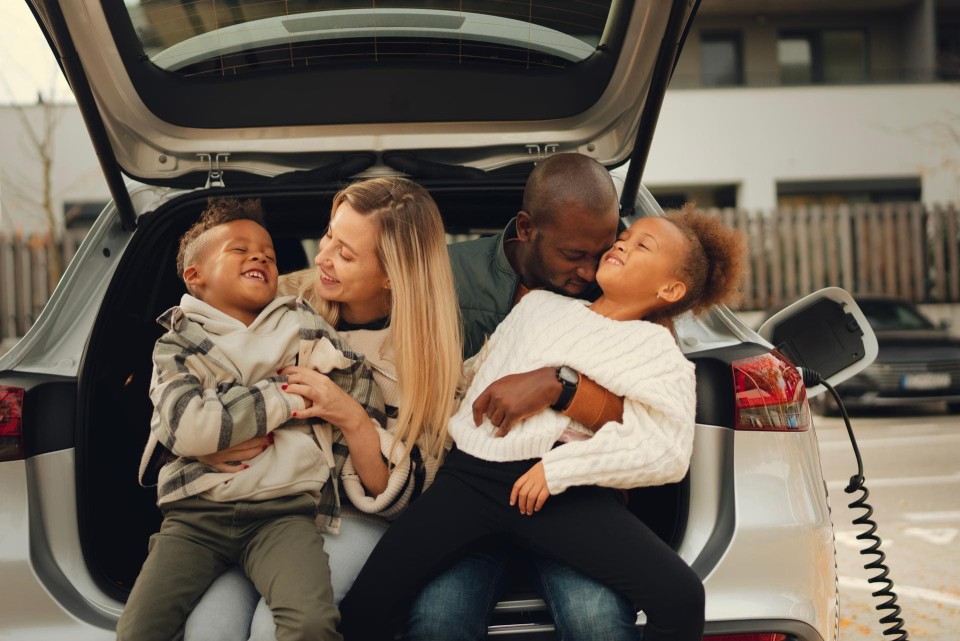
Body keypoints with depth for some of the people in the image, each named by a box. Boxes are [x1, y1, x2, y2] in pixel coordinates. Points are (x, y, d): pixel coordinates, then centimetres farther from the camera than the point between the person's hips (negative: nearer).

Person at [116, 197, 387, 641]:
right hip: (196, 511, 0)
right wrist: (286, 399, -5)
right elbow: (187, 428, -8)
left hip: (284, 509, 0)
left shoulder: (305, 330, 17)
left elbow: (364, 401, 13)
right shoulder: (176, 344, 11)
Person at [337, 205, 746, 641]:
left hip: (563, 494, -2)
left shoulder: (656, 350, 12)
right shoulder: (539, 303, 26)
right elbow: (473, 375, 33)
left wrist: (560, 469, -13)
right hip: (471, 473, 3)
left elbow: (667, 450, -4)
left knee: (680, 597, -23)